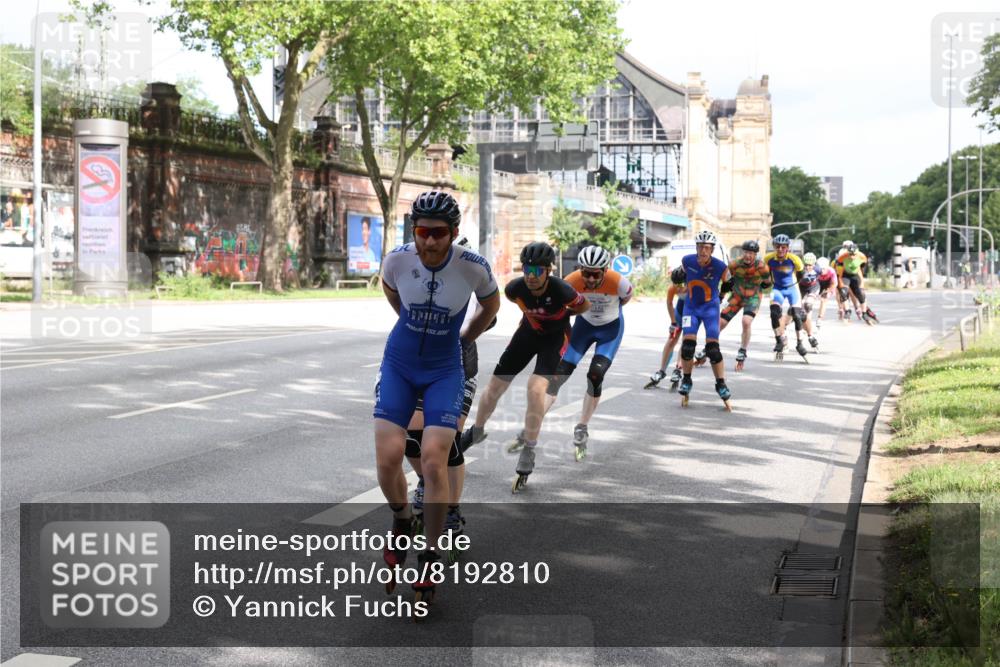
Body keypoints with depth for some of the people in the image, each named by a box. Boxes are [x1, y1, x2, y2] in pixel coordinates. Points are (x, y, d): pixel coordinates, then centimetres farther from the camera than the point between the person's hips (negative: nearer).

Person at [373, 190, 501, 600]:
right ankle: (402, 520, 19)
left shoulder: (473, 268, -20)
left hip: (444, 370, -1)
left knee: (433, 460, -16)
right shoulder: (398, 259, -16)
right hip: (399, 364, 2)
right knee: (388, 458, -13)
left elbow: (491, 305, 4)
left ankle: (430, 557, 1)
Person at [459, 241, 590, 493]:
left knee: (536, 389, -24)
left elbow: (584, 305, -11)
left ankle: (528, 454, -10)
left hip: (554, 336, -4)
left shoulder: (560, 290, -33)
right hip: (529, 331, 4)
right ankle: (476, 431, 35)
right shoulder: (515, 288, -24)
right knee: (494, 386, 7)